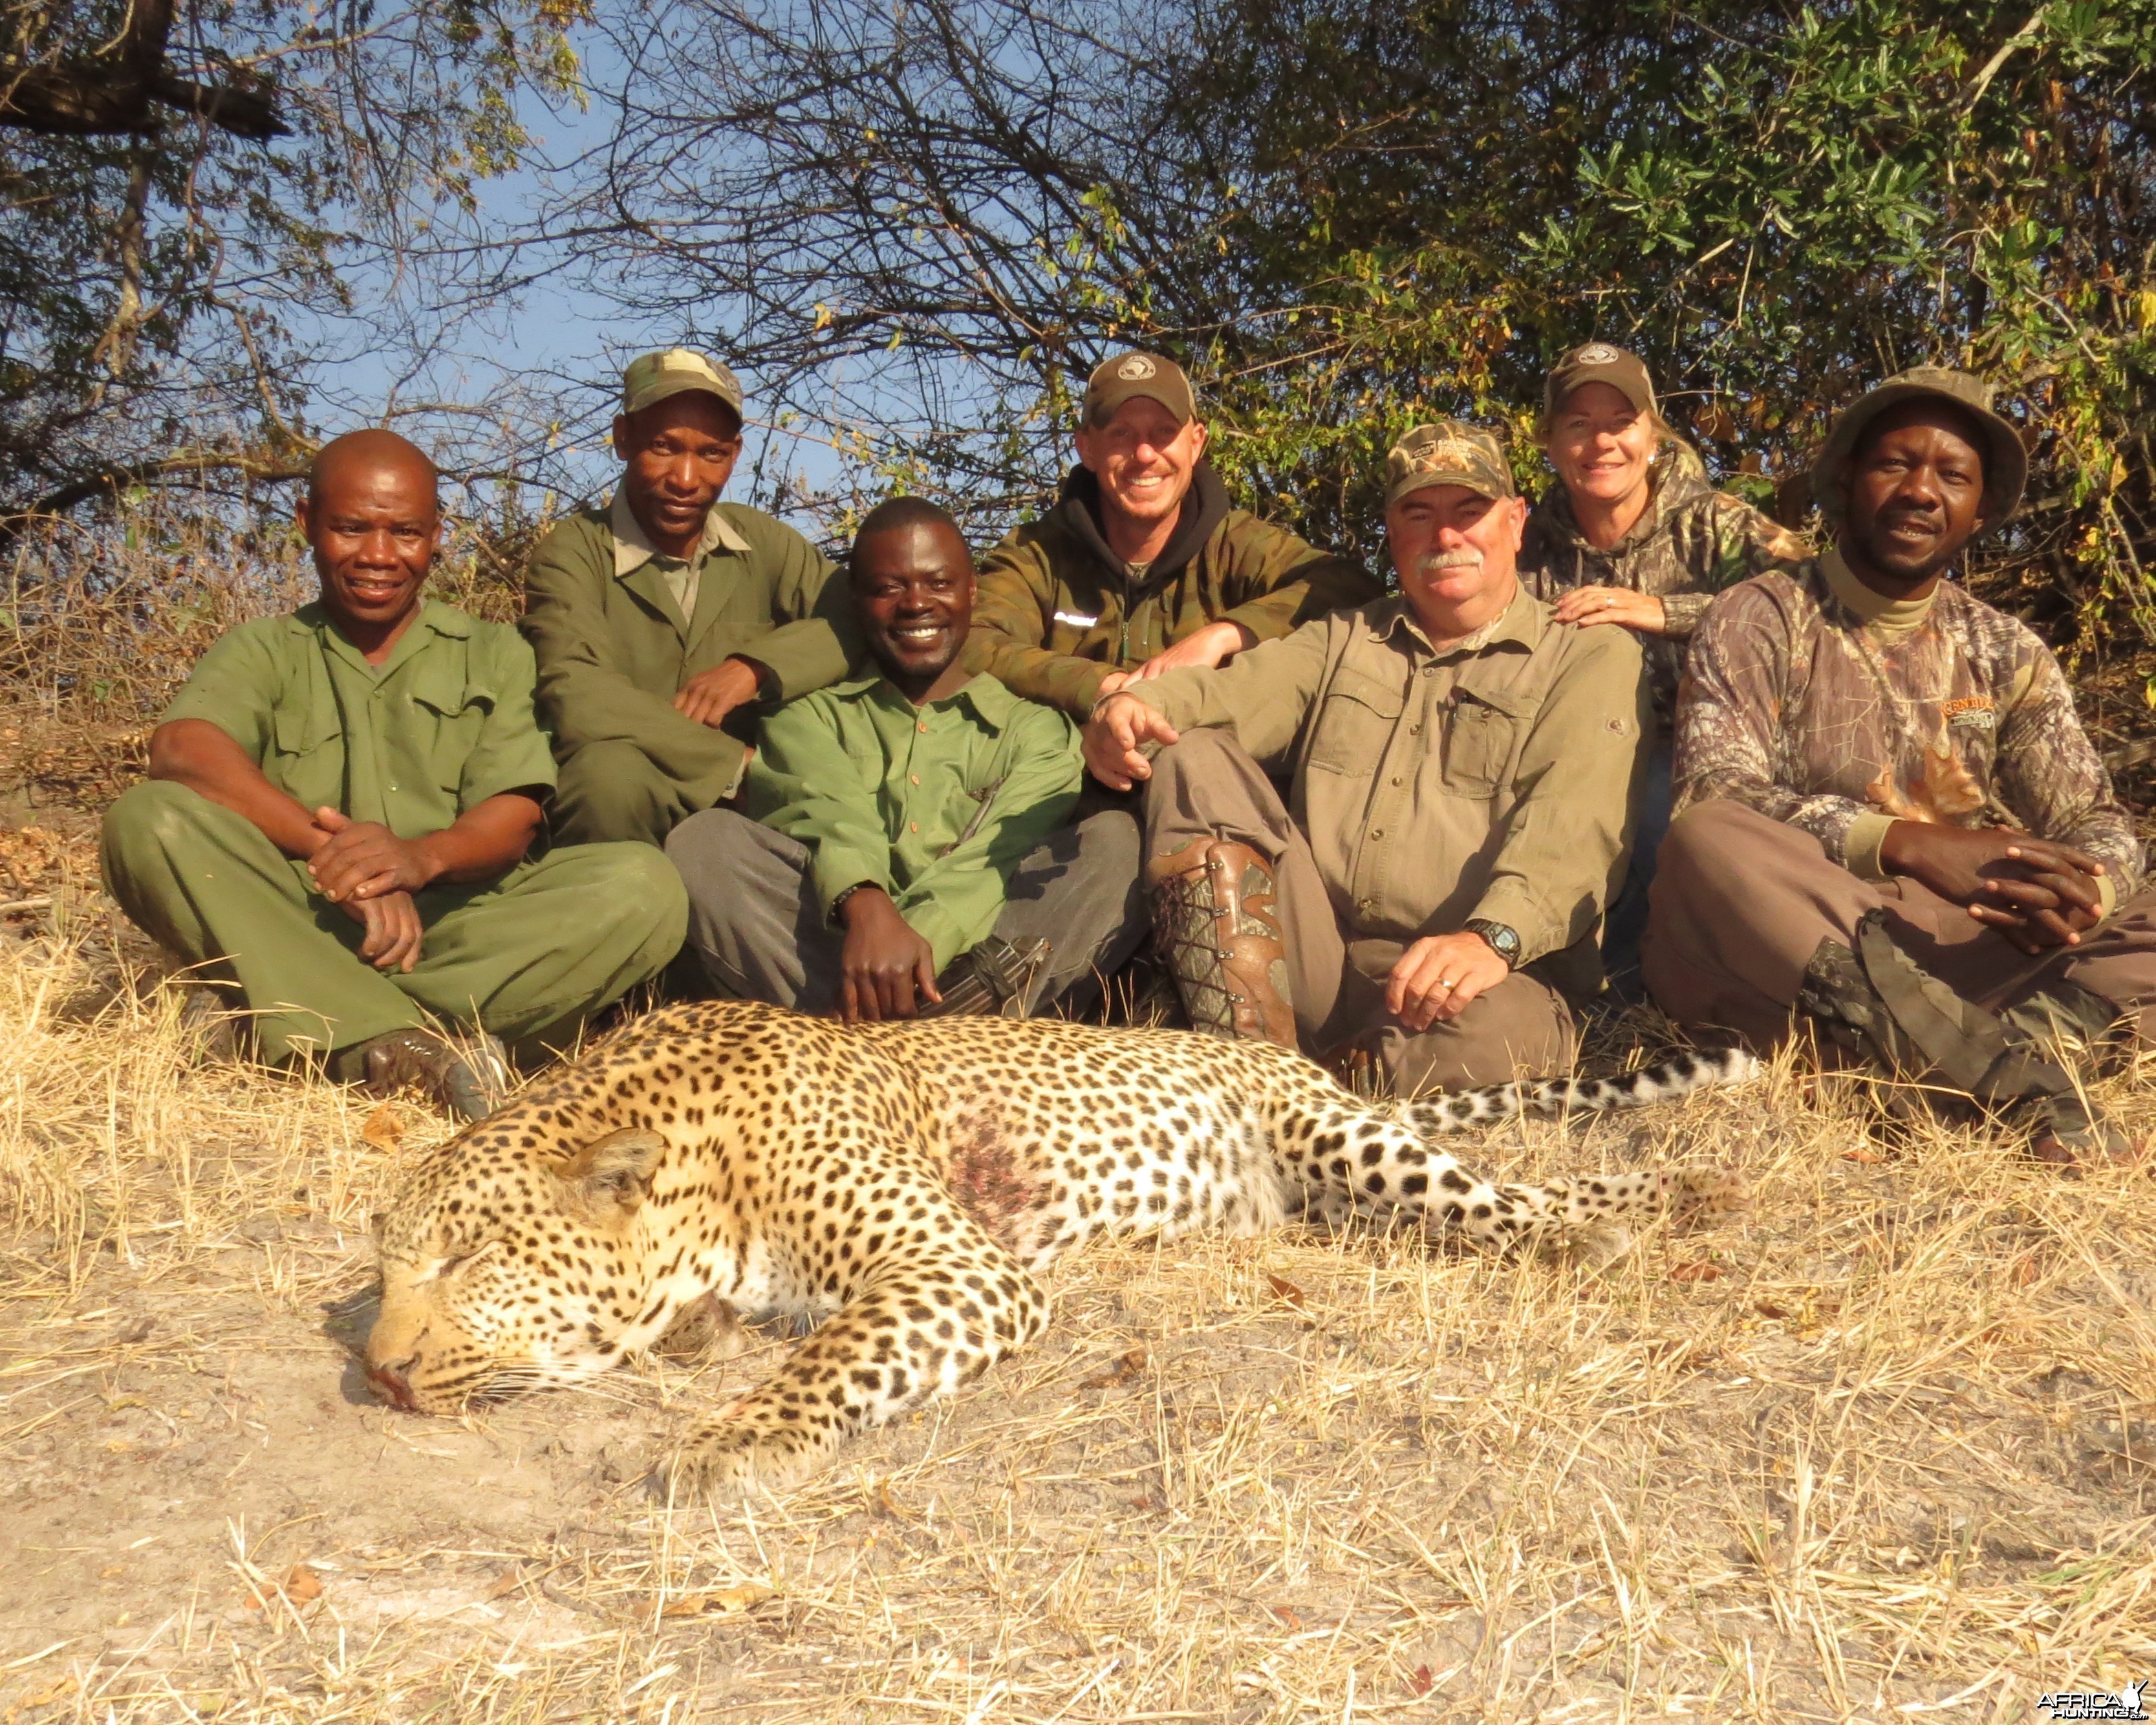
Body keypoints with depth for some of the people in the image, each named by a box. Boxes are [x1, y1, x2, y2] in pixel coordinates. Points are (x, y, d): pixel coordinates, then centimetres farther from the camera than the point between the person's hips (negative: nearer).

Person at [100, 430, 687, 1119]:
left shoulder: (492, 653, 17)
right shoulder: (262, 651, 15)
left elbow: (514, 816, 1)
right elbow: (183, 750, -8)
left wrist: (424, 855, -23)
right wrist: (328, 848, -25)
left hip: (460, 924, 0)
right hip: (297, 926, 0)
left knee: (645, 889, -24)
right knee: (147, 820, -25)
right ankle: (397, 1044, -37)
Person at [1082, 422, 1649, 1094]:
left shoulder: (1593, 655, 8)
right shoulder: (1342, 641, 24)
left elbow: (1571, 822, -11)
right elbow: (1236, 692, 5)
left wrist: (1491, 938, -30)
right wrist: (1134, 706, -19)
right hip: (1310, 955, 4)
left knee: (1502, 1037, -39)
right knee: (1192, 759, -11)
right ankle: (1252, 1063, -24)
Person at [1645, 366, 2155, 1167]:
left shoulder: (2006, 654, 15)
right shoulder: (1761, 619, 1)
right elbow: (1716, 796, -14)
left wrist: (2074, 898, -19)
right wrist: (1911, 845, -27)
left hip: (1962, 948, 4)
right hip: (1783, 947, -4)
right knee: (1706, 842, -35)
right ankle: (2013, 1073, -42)